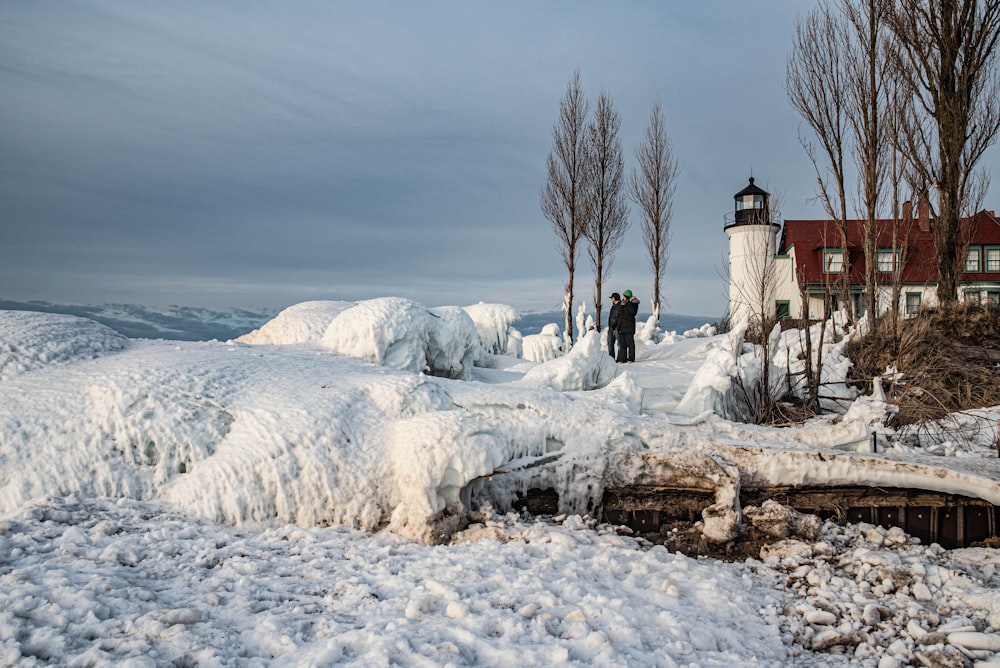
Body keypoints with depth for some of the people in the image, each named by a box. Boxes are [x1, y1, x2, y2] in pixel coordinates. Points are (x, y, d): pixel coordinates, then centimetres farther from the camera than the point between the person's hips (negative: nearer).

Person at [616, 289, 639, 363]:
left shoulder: (634, 303, -3)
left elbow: (633, 312, -20)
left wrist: (628, 304, -19)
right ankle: (622, 359, 10)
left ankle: (631, 359, 2)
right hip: (621, 327, 6)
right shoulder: (622, 303, 13)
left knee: (630, 343, -3)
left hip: (629, 327, -6)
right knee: (622, 343, 6)